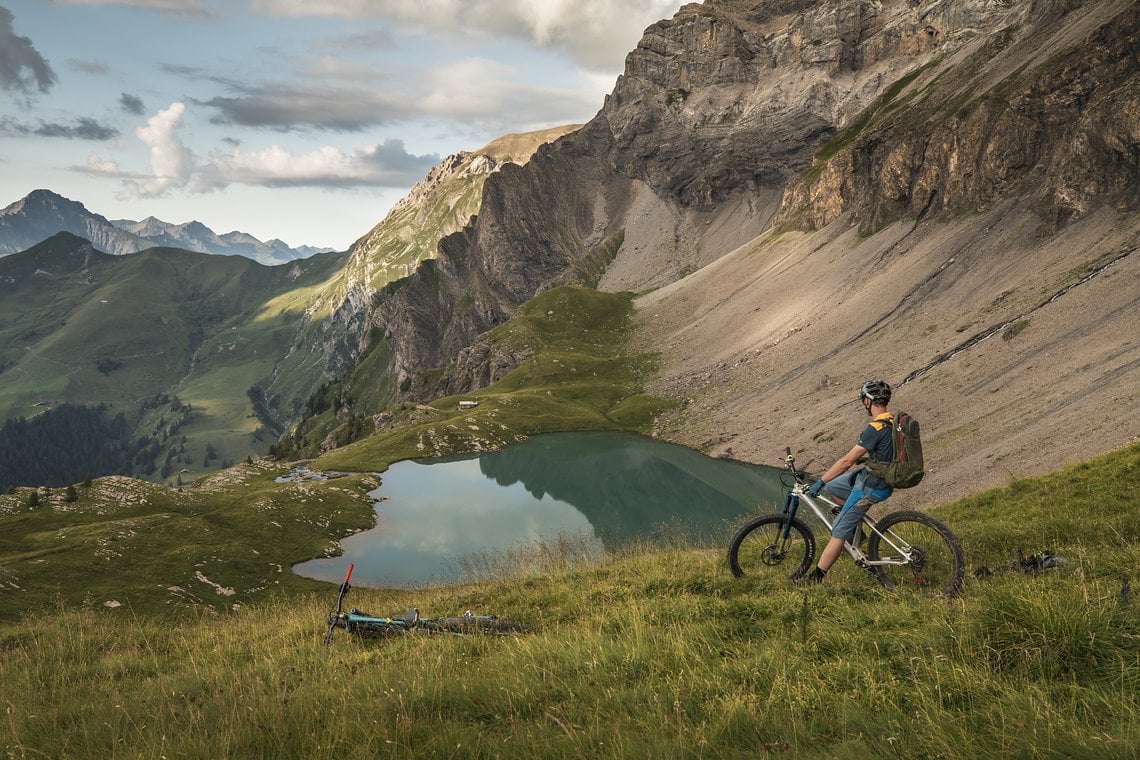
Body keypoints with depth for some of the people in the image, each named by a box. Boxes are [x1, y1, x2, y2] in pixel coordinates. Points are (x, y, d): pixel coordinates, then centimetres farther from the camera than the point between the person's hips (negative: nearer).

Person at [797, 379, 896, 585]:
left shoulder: (876, 428, -24)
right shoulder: (891, 422, 4)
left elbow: (848, 460, -24)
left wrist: (820, 481, -18)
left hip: (870, 487, -9)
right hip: (871, 475, 9)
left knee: (839, 532, -4)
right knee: (831, 487, 20)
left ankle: (816, 577, 2)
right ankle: (855, 529, 24)